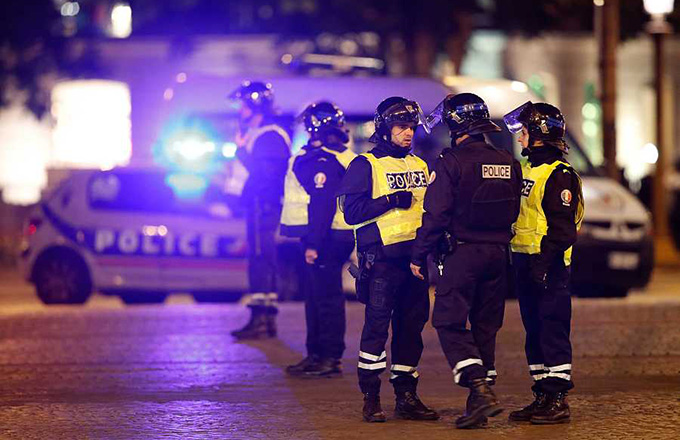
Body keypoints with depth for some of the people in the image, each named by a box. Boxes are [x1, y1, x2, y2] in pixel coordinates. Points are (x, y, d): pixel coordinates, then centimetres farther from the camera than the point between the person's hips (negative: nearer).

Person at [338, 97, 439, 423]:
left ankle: (406, 396, 14)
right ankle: (371, 399, -1)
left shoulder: (419, 166, 18)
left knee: (411, 326, 7)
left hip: (414, 257, 6)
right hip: (381, 258, -6)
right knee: (377, 325, -7)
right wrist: (391, 201, -17)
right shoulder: (365, 165, -3)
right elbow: (352, 211, -12)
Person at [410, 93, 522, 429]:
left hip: (463, 253, -6)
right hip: (498, 253, 6)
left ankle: (481, 389, -18)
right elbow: (513, 212, 15)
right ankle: (481, 398, 13)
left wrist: (419, 255, -6)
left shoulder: (452, 162, -11)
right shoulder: (508, 163, 8)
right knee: (485, 327, 12)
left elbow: (436, 214, -13)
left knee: (449, 323, -3)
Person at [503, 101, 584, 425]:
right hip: (525, 265, 9)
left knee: (553, 333, -7)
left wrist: (544, 260, -23)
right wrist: (516, 261, 18)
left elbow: (563, 227, -18)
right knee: (534, 333, 11)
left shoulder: (559, 175, -12)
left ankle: (558, 401, -5)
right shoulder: (525, 168, 17)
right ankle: (542, 397, 17)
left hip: (548, 266, -9)